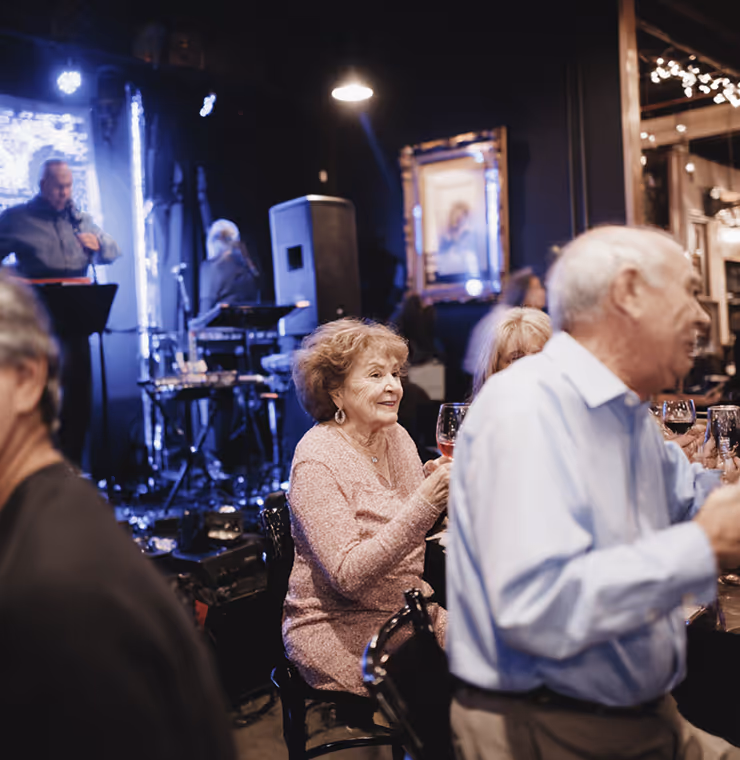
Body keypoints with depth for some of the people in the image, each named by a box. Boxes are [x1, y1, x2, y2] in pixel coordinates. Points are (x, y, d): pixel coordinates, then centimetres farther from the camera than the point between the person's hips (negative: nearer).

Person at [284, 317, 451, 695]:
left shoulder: (397, 437, 6)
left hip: (405, 612, 7)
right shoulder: (316, 460, -16)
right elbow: (348, 575, -24)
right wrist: (426, 501, -30)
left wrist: (440, 486, -8)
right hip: (334, 630, -7)